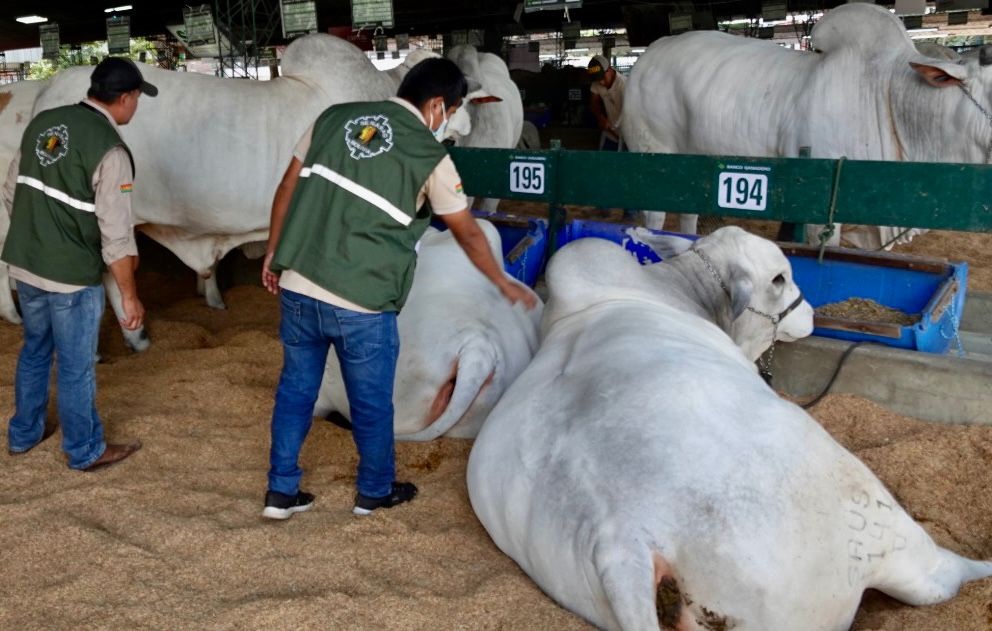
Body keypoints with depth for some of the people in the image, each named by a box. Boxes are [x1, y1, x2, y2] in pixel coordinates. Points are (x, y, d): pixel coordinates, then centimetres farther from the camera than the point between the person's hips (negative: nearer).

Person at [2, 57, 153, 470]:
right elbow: (115, 235, -19)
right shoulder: (109, 149, -19)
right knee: (76, 367, 9)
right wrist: (130, 295, -11)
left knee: (35, 350, 25)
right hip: (72, 276, -7)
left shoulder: (42, 123, 3)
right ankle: (85, 452, 26)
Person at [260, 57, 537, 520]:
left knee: (295, 389, 19)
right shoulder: (430, 156, -5)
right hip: (361, 302, -4)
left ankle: (281, 491, 29)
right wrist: (505, 285, 19)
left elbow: (287, 189, 10)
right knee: (372, 403, 15)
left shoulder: (335, 117, 7)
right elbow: (468, 234, 5)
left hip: (297, 287, 5)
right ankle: (375, 491, 34)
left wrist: (273, 254, 21)